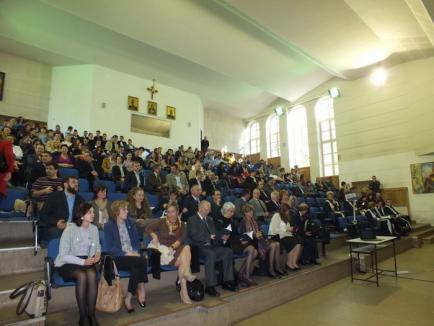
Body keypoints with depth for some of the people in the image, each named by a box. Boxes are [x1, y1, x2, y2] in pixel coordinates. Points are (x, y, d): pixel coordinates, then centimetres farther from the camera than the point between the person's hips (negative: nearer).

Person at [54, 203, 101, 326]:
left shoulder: (94, 229, 3)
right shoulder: (70, 229, -13)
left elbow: (97, 246, 19)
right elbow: (63, 255, -14)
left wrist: (98, 253, -5)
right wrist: (83, 262, -23)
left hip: (86, 261, 3)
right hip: (68, 263, -3)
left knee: (92, 274, -31)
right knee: (82, 276, -34)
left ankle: (91, 314, -20)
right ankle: (83, 316, -20)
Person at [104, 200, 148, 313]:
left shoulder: (130, 223, 15)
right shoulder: (108, 225, 0)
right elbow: (110, 248, -7)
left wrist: (135, 252, -7)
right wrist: (126, 254, -18)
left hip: (133, 255, 4)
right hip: (118, 257, -4)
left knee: (137, 266, -31)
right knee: (142, 261, -29)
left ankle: (129, 297, -18)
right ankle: (141, 289, -13)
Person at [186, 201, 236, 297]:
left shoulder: (210, 220, 22)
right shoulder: (192, 220, 0)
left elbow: (214, 233, 19)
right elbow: (195, 236, -12)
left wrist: (214, 237, -5)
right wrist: (209, 237, -10)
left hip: (210, 245, 7)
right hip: (198, 247, -7)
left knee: (228, 251, -15)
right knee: (211, 254, -36)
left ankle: (227, 281, -10)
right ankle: (210, 286, -31)